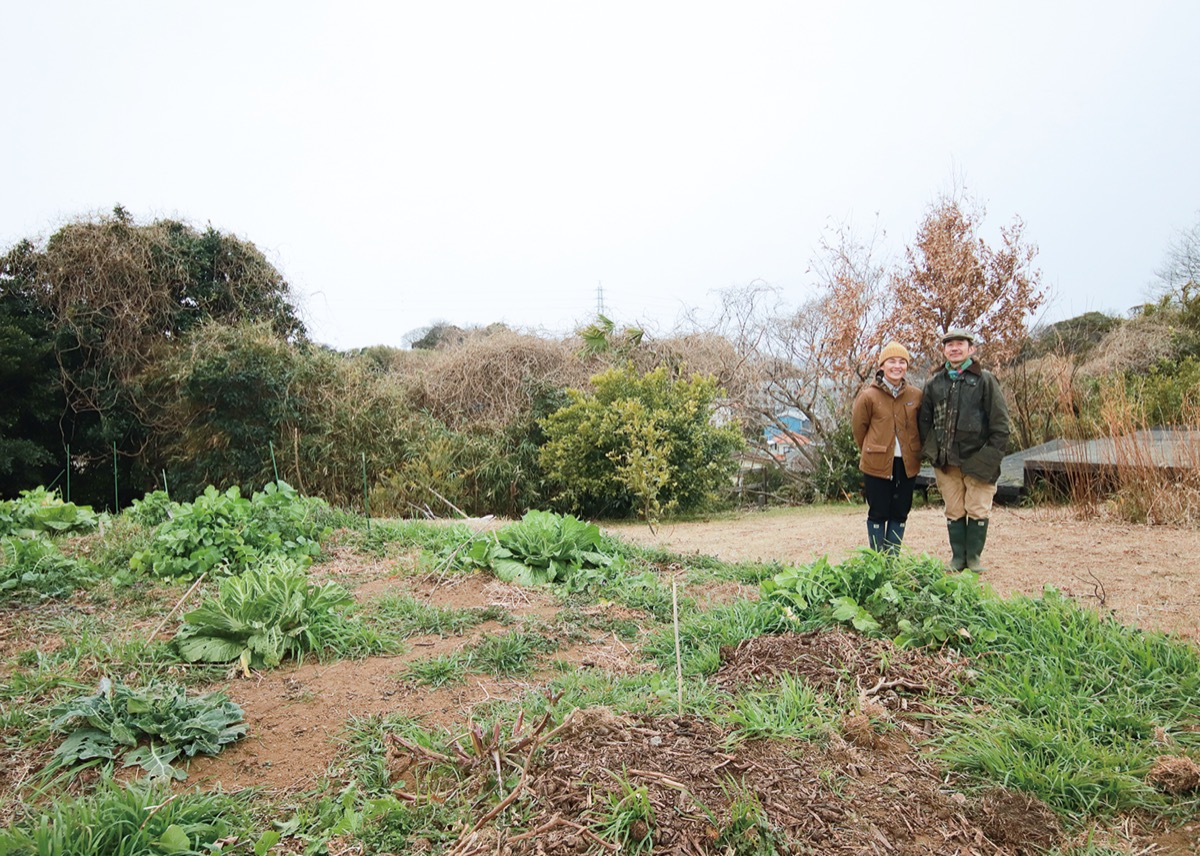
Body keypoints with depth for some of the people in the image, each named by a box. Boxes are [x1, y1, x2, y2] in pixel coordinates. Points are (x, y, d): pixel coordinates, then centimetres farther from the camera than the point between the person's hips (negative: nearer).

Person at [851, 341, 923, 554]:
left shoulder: (916, 395, 0)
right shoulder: (868, 396, -8)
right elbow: (859, 428, 3)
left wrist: (913, 452, 10)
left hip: (907, 464, 3)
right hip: (877, 464, -3)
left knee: (900, 512, 9)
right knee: (878, 513, 4)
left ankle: (892, 558, 19)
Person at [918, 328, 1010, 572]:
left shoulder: (985, 380, -3)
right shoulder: (935, 383, 7)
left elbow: (1000, 422, -4)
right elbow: (925, 420, 13)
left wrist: (992, 456, -9)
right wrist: (930, 451, 4)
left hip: (977, 458, -3)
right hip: (946, 461, 3)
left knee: (978, 510, 3)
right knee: (954, 511, 10)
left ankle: (974, 557, 18)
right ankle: (958, 556, 21)